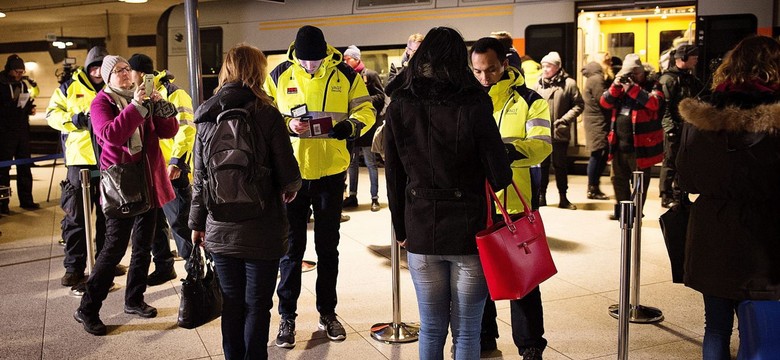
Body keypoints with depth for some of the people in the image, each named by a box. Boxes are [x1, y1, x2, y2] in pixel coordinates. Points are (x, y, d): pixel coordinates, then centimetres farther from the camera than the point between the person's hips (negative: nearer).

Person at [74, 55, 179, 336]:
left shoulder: (143, 97, 10)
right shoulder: (101, 102, -5)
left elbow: (169, 131, 2)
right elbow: (110, 134, -24)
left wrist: (159, 104, -12)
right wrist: (136, 106, -25)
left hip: (149, 181, 6)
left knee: (143, 246, 12)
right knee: (115, 247, -6)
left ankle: (134, 300, 27)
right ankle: (87, 310, 5)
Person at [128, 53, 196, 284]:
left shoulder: (173, 94, -11)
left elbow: (186, 130, -19)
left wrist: (177, 162, -25)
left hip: (172, 171, -8)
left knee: (180, 222, -4)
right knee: (154, 222, 13)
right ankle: (163, 267, 26)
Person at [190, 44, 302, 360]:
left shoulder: (207, 117, 2)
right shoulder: (266, 114, -10)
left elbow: (199, 177, 5)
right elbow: (288, 175, -10)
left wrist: (197, 222, 14)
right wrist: (290, 189, 12)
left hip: (220, 230, 4)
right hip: (262, 231, -4)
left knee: (232, 305, 15)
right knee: (257, 307, 6)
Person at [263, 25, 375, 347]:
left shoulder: (346, 75, -3)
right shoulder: (279, 76, -3)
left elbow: (366, 110, 2)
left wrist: (351, 126, -20)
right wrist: (287, 126, -18)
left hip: (330, 173, 1)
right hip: (291, 173, -1)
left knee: (328, 246, 13)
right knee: (292, 247, 7)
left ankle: (327, 312, 28)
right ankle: (287, 316, 21)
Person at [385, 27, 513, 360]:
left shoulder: (399, 106, -3)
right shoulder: (473, 106, -12)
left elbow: (394, 176, 3)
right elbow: (500, 175, -9)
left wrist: (401, 228, 13)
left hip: (420, 232, 3)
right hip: (469, 231, -2)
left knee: (431, 329, 16)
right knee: (466, 332, 10)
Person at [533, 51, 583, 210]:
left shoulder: (569, 83, -4)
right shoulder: (538, 84, 5)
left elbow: (578, 105, -6)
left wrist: (565, 119, -15)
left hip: (560, 133, -2)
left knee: (560, 164, 7)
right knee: (542, 164, 10)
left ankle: (563, 197, 16)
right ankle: (541, 195, 20)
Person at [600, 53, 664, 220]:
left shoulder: (652, 85, -2)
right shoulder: (621, 85, 13)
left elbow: (654, 103, -22)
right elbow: (604, 103, 3)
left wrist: (633, 88, -24)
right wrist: (615, 86, -11)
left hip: (640, 145, -6)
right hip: (619, 144, 6)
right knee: (619, 178, 17)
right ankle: (620, 210, 31)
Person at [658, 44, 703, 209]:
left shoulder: (690, 78, 17)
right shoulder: (668, 78, -10)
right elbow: (664, 105, -17)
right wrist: (670, 127, -22)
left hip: (687, 127, 8)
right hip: (674, 129, -8)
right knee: (670, 163, -2)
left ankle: (679, 195, 22)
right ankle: (666, 197, 5)